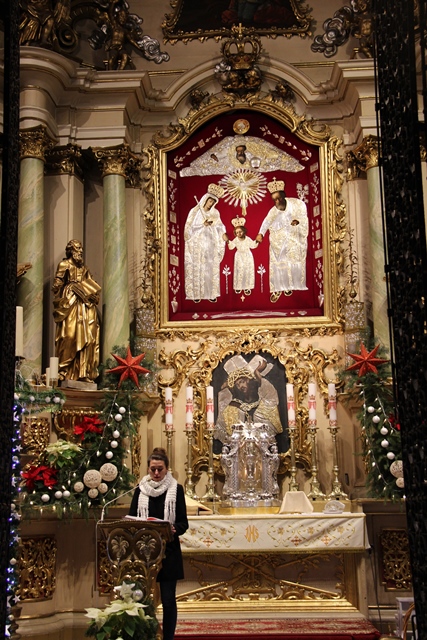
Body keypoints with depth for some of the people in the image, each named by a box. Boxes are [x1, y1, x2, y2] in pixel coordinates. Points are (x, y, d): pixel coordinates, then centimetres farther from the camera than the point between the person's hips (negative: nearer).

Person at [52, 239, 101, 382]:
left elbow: (92, 287, 19)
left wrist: (91, 296, 1)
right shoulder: (64, 265, 6)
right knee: (70, 334, -15)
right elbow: (57, 284, -2)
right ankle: (63, 370, -14)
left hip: (85, 304, 6)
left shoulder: (84, 268, 24)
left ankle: (84, 372, -5)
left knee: (87, 336, -3)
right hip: (70, 303, -6)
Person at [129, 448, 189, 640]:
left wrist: (174, 529, -21)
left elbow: (183, 523, 0)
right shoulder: (140, 489, 7)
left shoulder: (176, 489, 1)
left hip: (168, 552, -2)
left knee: (168, 600, 1)